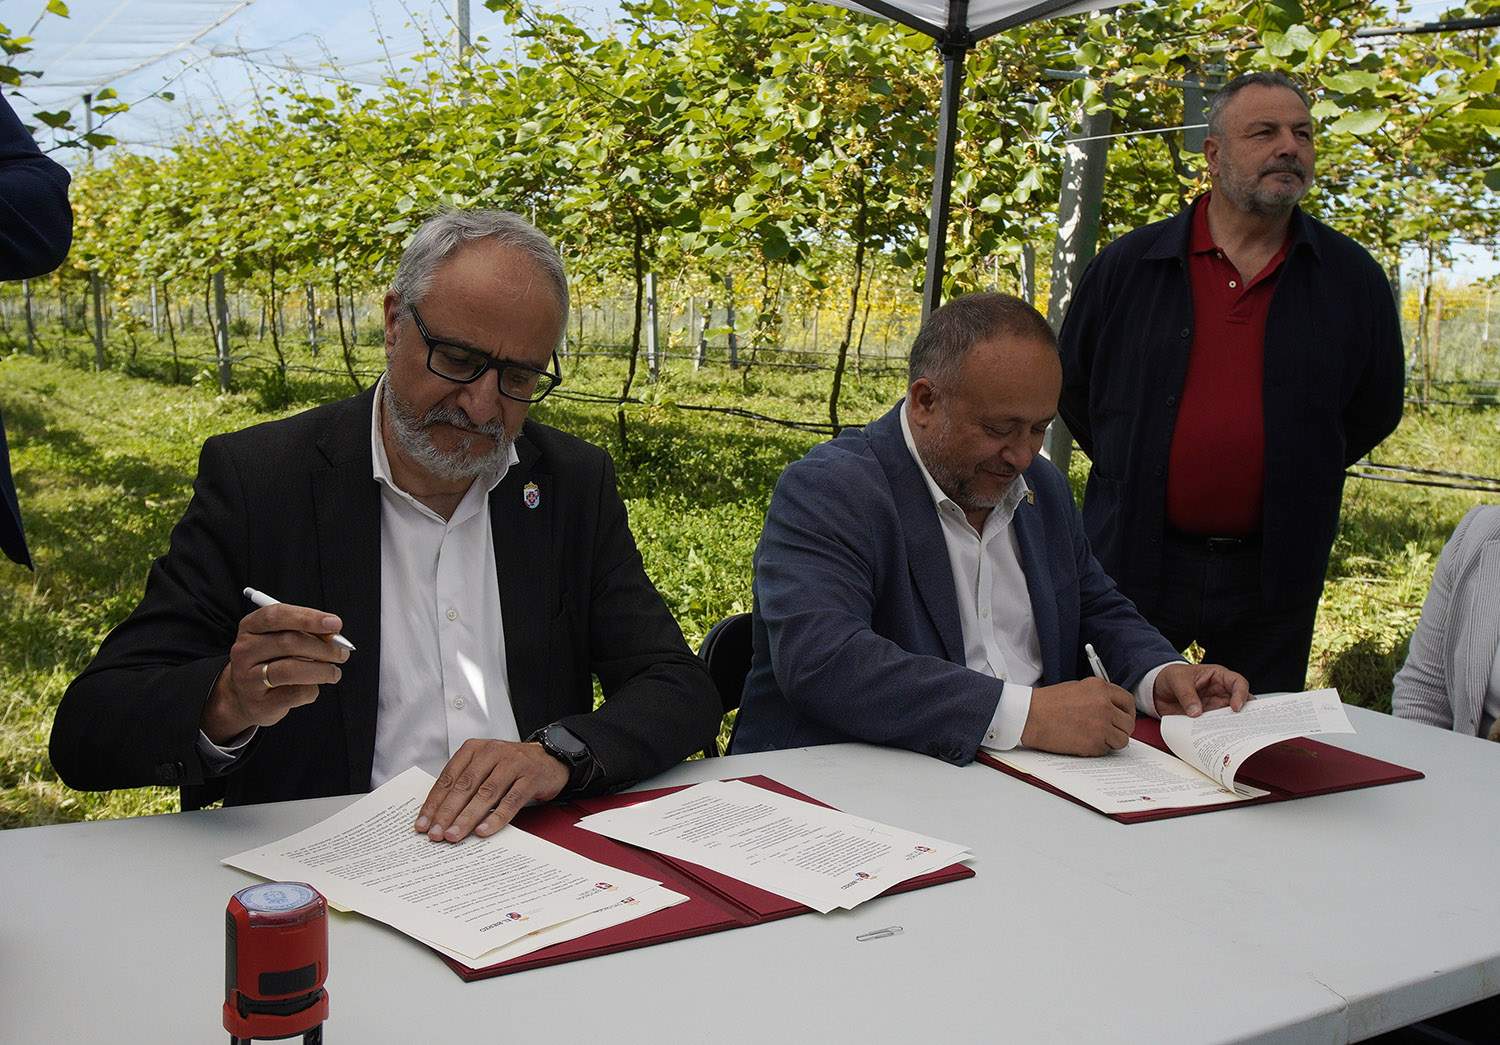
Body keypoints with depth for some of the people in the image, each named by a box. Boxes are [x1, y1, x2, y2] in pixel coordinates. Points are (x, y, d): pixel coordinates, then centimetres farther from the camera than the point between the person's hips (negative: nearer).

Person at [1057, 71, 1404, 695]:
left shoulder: (1351, 280, 3)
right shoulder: (1128, 266, 0)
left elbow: (1374, 409, 13)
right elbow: (1071, 386, 10)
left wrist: (1297, 476, 8)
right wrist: (1134, 470, 9)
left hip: (1272, 579, 1)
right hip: (1134, 565, -1)